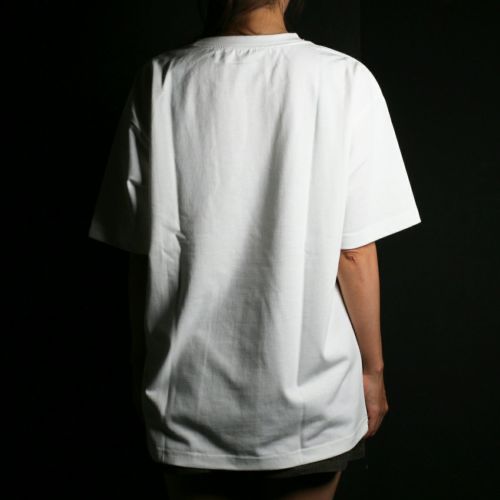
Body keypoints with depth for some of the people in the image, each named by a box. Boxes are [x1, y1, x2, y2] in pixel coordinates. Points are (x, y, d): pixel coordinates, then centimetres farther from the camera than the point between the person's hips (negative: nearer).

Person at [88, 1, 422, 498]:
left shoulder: (160, 79, -7)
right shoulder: (345, 79, -11)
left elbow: (144, 253, -4)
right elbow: (355, 254, -11)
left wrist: (143, 371, 9)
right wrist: (372, 369, 4)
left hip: (189, 403, 2)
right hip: (310, 402, -1)